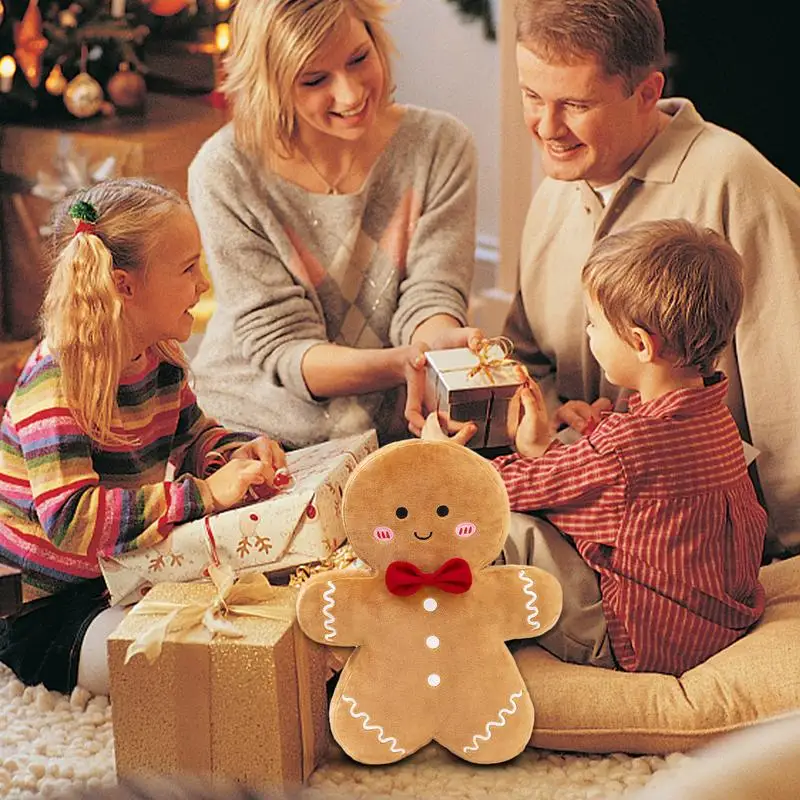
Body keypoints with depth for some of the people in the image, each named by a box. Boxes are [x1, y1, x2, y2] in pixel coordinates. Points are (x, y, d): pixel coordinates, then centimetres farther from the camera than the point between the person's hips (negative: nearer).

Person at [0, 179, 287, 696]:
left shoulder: (161, 358, 1)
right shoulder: (55, 383, -25)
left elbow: (190, 435, 19)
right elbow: (70, 518, -35)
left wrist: (239, 452, -6)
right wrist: (205, 494, -37)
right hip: (44, 609, -8)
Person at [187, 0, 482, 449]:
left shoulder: (440, 146, -4)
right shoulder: (225, 172, -12)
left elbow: (430, 296, -7)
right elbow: (279, 347, -15)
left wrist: (441, 341, -33)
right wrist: (399, 363, -34)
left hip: (402, 429, 6)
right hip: (253, 430, -5)